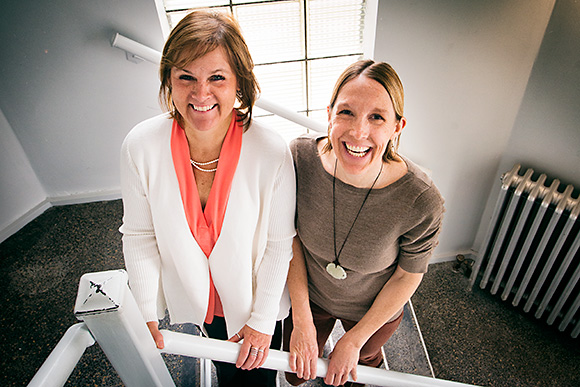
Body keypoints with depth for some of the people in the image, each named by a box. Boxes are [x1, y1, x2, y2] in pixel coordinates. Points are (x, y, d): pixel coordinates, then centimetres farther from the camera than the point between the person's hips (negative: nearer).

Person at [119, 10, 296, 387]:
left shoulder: (272, 151, -28)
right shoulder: (140, 146, -22)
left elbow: (279, 243, -17)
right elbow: (139, 236, -8)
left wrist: (263, 320, -9)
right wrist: (146, 313, -4)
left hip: (255, 299, -2)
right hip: (195, 297, 3)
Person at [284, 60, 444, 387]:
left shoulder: (422, 203, -34)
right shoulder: (299, 157, -29)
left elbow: (408, 276, -16)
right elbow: (291, 234, -14)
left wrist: (354, 340, -7)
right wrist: (302, 319, -13)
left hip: (375, 309, -1)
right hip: (308, 295, 2)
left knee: (364, 360, 34)